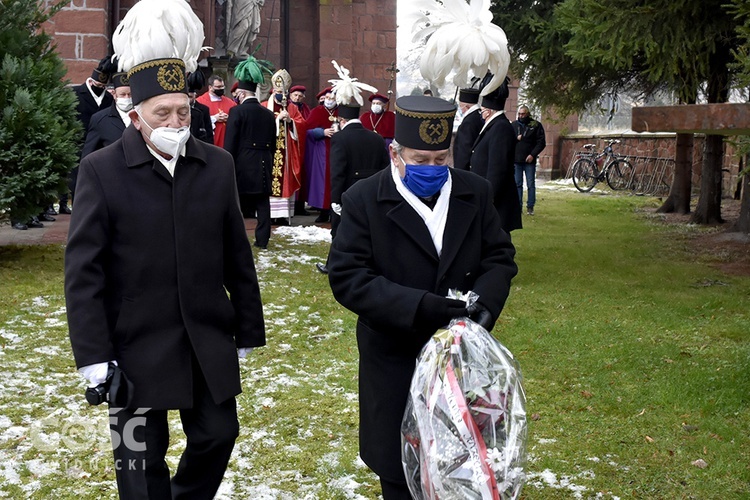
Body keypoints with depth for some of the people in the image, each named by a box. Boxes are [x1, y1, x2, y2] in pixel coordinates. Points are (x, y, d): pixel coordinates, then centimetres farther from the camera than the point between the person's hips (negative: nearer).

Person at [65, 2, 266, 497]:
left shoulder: (218, 164, 2)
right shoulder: (102, 170, -8)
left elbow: (237, 256, 7)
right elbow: (84, 271, -9)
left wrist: (248, 330, 9)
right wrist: (94, 358, -14)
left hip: (211, 341, 3)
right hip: (137, 348, -3)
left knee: (219, 435, 12)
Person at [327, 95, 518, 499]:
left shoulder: (475, 193, 2)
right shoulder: (364, 200, -10)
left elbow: (499, 256, 6)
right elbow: (346, 277, -16)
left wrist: (486, 301, -17)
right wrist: (418, 307, -27)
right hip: (395, 363, -3)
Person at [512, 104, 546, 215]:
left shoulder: (536, 125, 0)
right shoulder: (514, 125, 9)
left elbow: (541, 143, -2)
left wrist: (533, 154, -12)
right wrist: (516, 138, -9)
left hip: (529, 160, -2)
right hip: (516, 160, 3)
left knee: (531, 184, 1)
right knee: (517, 184, 5)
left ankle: (530, 206, 7)